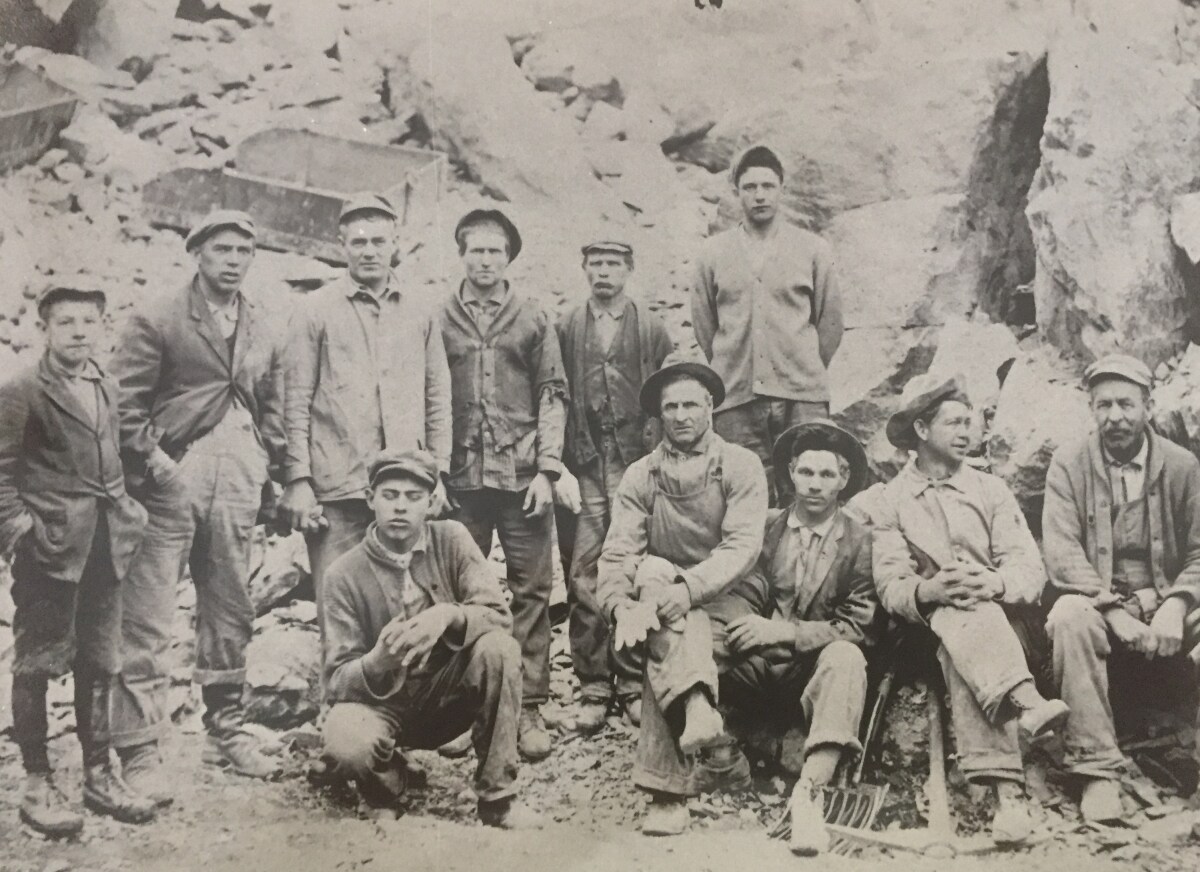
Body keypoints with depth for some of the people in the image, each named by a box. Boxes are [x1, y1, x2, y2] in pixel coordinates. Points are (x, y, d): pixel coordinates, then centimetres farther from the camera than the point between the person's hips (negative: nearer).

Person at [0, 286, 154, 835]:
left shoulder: (107, 388, 13)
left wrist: (126, 514, 8)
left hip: (104, 546, 6)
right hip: (49, 547, -6)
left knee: (99, 665, 12)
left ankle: (98, 776, 23)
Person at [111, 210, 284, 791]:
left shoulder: (262, 326, 13)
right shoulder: (157, 319, -2)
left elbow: (273, 405, 17)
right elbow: (125, 402, -6)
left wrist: (268, 469, 7)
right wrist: (151, 461, -12)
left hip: (238, 485, 5)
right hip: (173, 482, -5)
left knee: (231, 612, 13)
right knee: (148, 619, -6)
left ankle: (227, 731, 26)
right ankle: (139, 750, 0)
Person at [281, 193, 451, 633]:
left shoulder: (422, 311, 12)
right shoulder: (317, 310, 4)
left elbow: (438, 398, 12)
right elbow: (296, 402, 2)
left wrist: (438, 474, 5)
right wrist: (298, 481, -5)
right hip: (336, 488, -2)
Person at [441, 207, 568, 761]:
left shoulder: (533, 318, 8)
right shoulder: (440, 319, 8)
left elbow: (553, 397, 6)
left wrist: (547, 470, -4)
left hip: (523, 475, 0)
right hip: (462, 474, 0)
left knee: (531, 592, 1)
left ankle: (528, 706, 8)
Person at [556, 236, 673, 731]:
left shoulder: (651, 329, 9)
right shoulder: (566, 329, 9)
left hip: (637, 467, 0)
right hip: (584, 468, 0)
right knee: (583, 579, -2)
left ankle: (633, 682, 11)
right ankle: (593, 686, 6)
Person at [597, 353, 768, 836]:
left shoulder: (741, 466, -1)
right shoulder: (640, 475, 7)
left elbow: (743, 547, -14)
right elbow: (617, 552, -5)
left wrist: (688, 588, -31)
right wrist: (622, 606, -26)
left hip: (727, 597, -2)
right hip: (662, 594, 3)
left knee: (663, 651, -31)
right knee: (652, 572, -32)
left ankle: (667, 792, -31)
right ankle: (696, 704, -48)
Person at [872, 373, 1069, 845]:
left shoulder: (991, 489, 14)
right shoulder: (892, 500, 10)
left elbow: (1031, 568, 1)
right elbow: (889, 585, -2)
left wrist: (995, 582, -22)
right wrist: (926, 591, -25)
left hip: (999, 616, 1)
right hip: (932, 623, -1)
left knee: (963, 645, -35)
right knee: (963, 624, -37)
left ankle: (1005, 788, -50)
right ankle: (1025, 702, -59)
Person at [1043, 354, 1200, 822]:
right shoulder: (1068, 464, -1)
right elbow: (1061, 552, -10)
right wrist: (1113, 610, -23)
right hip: (1098, 602, -1)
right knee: (1069, 618, -35)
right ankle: (1097, 771, -30)